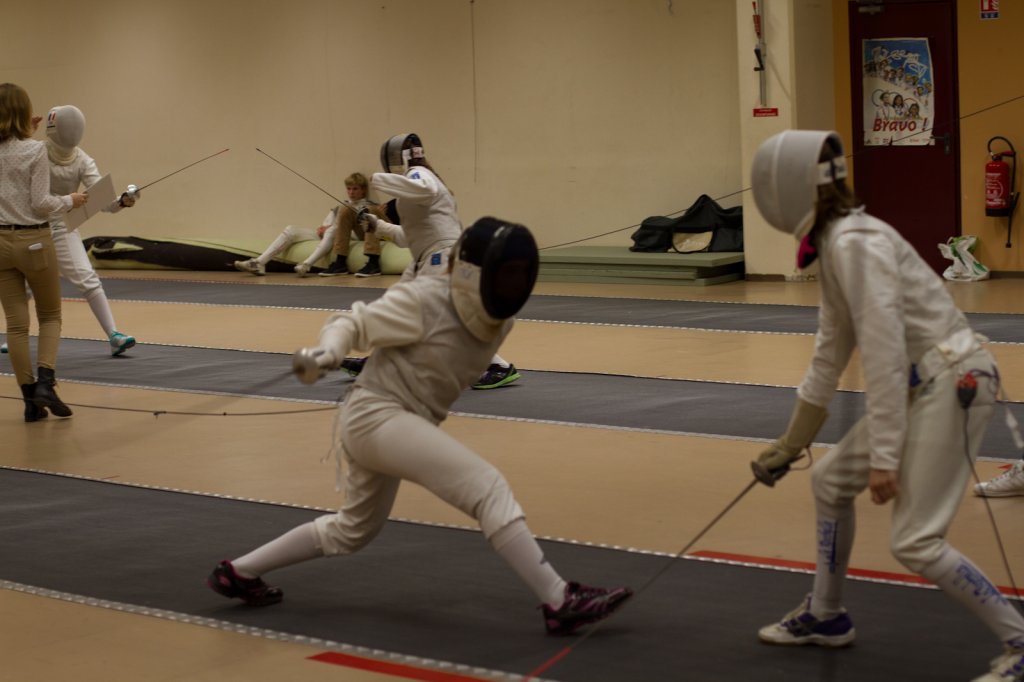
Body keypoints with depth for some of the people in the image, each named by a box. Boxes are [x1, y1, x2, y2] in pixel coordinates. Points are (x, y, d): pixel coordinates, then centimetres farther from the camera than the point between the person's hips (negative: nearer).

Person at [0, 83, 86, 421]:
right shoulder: (35, 150, -14)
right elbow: (40, 203, -14)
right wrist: (70, 200, 3)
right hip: (34, 241, -4)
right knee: (50, 317, 13)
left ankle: (30, 399, 7)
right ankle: (45, 384, -8)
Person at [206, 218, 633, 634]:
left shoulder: (497, 319, 1)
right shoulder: (423, 301, -20)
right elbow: (352, 322, -16)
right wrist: (326, 352, -32)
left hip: (398, 426, 9)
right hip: (376, 417, -9)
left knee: (354, 531, 27)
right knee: (488, 489, -20)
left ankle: (238, 572, 37)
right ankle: (560, 603, -22)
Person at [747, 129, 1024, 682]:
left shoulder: (856, 242, -19)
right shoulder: (835, 242, 11)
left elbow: (884, 354, -24)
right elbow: (832, 349, 20)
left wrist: (883, 458, -23)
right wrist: (792, 441, 26)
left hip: (951, 385, -10)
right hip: (927, 384, 10)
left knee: (915, 544, -10)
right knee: (831, 480, 19)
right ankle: (825, 615, 34)